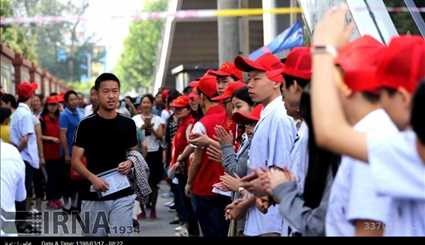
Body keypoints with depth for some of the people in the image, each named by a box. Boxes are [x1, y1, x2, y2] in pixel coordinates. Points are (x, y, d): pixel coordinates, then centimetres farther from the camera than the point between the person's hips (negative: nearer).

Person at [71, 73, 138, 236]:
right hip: (93, 195, -1)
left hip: (122, 194, 1)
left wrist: (130, 163, -4)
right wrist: (92, 178, -21)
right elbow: (75, 161, -3)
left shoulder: (127, 124, 6)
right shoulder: (87, 124, -2)